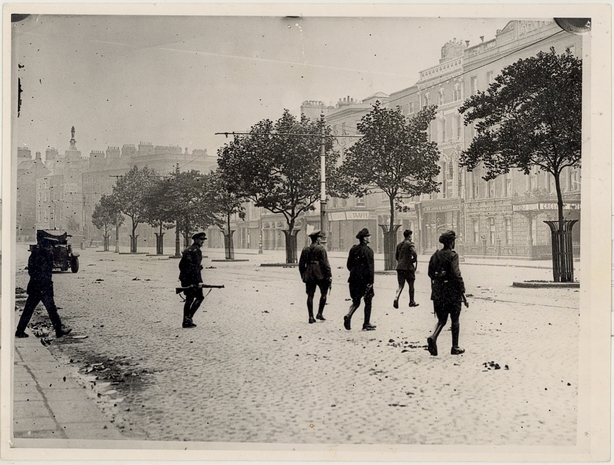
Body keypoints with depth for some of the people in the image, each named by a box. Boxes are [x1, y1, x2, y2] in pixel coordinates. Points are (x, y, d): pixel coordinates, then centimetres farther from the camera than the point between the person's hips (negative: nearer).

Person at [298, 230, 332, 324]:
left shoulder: (305, 249, 7)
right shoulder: (321, 248, -8)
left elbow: (301, 264, 10)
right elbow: (325, 263, -11)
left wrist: (303, 275, 20)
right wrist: (329, 275, -7)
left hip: (309, 275, 4)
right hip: (320, 275, -4)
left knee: (310, 296, 5)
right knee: (323, 294, 11)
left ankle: (311, 317, 5)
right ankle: (319, 314, 7)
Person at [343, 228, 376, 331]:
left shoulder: (353, 249, 8)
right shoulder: (367, 250, -12)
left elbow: (349, 265, 13)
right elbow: (370, 267, -16)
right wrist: (371, 280, -14)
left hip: (354, 279, 6)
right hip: (365, 279, -6)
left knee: (356, 301, 12)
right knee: (368, 302, 7)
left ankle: (348, 316, -13)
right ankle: (366, 324, 9)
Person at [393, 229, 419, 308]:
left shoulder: (399, 244, 12)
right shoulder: (410, 244, -9)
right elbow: (414, 254, -23)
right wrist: (413, 261, -5)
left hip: (399, 267, 5)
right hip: (408, 267, -5)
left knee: (401, 285, 6)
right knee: (411, 285, 9)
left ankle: (396, 298, -17)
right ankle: (411, 302, 18)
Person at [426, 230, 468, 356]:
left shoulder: (436, 255, 6)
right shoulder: (452, 255, -12)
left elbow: (431, 273, 12)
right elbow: (456, 275, -18)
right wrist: (463, 293, -14)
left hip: (438, 292, 5)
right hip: (452, 292, -5)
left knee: (442, 319, 13)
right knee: (455, 320, 10)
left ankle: (433, 337, -14)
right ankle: (455, 348, 16)